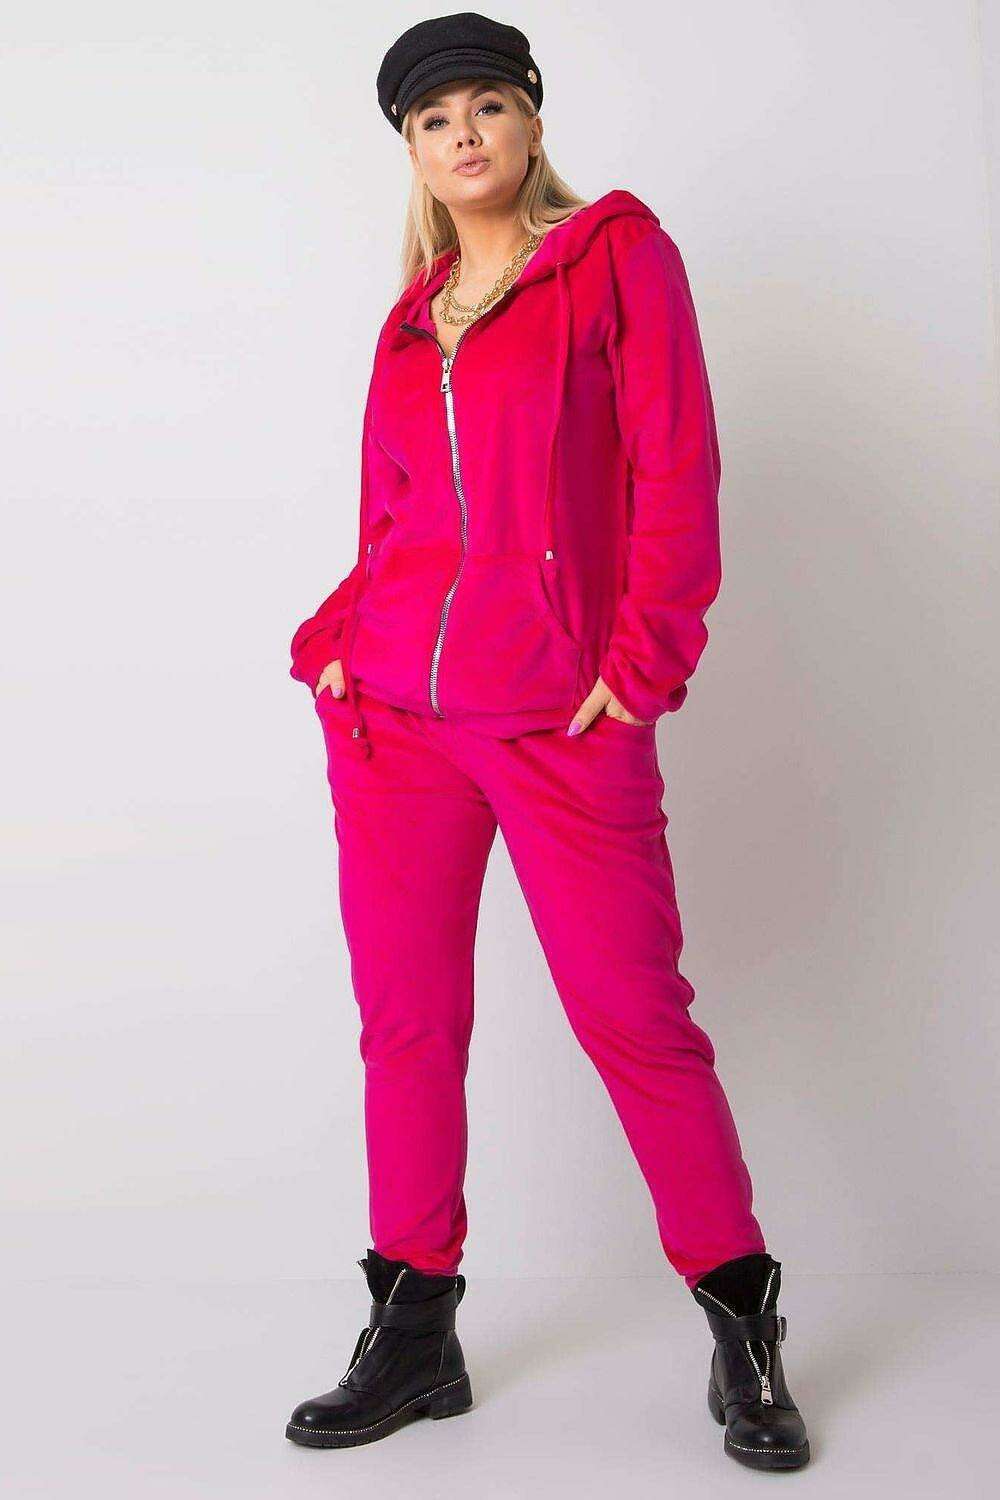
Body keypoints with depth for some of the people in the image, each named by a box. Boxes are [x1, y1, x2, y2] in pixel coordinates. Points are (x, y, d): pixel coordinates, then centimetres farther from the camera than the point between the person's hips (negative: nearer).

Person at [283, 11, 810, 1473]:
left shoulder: (617, 253, 3)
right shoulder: (414, 316, 17)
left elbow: (675, 471, -5)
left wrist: (641, 657, -11)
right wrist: (337, 638, 2)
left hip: (562, 715, -5)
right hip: (393, 708, 5)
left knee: (633, 1013, -3)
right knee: (406, 1019, 7)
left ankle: (743, 1329, 14)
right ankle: (415, 1335, 19)